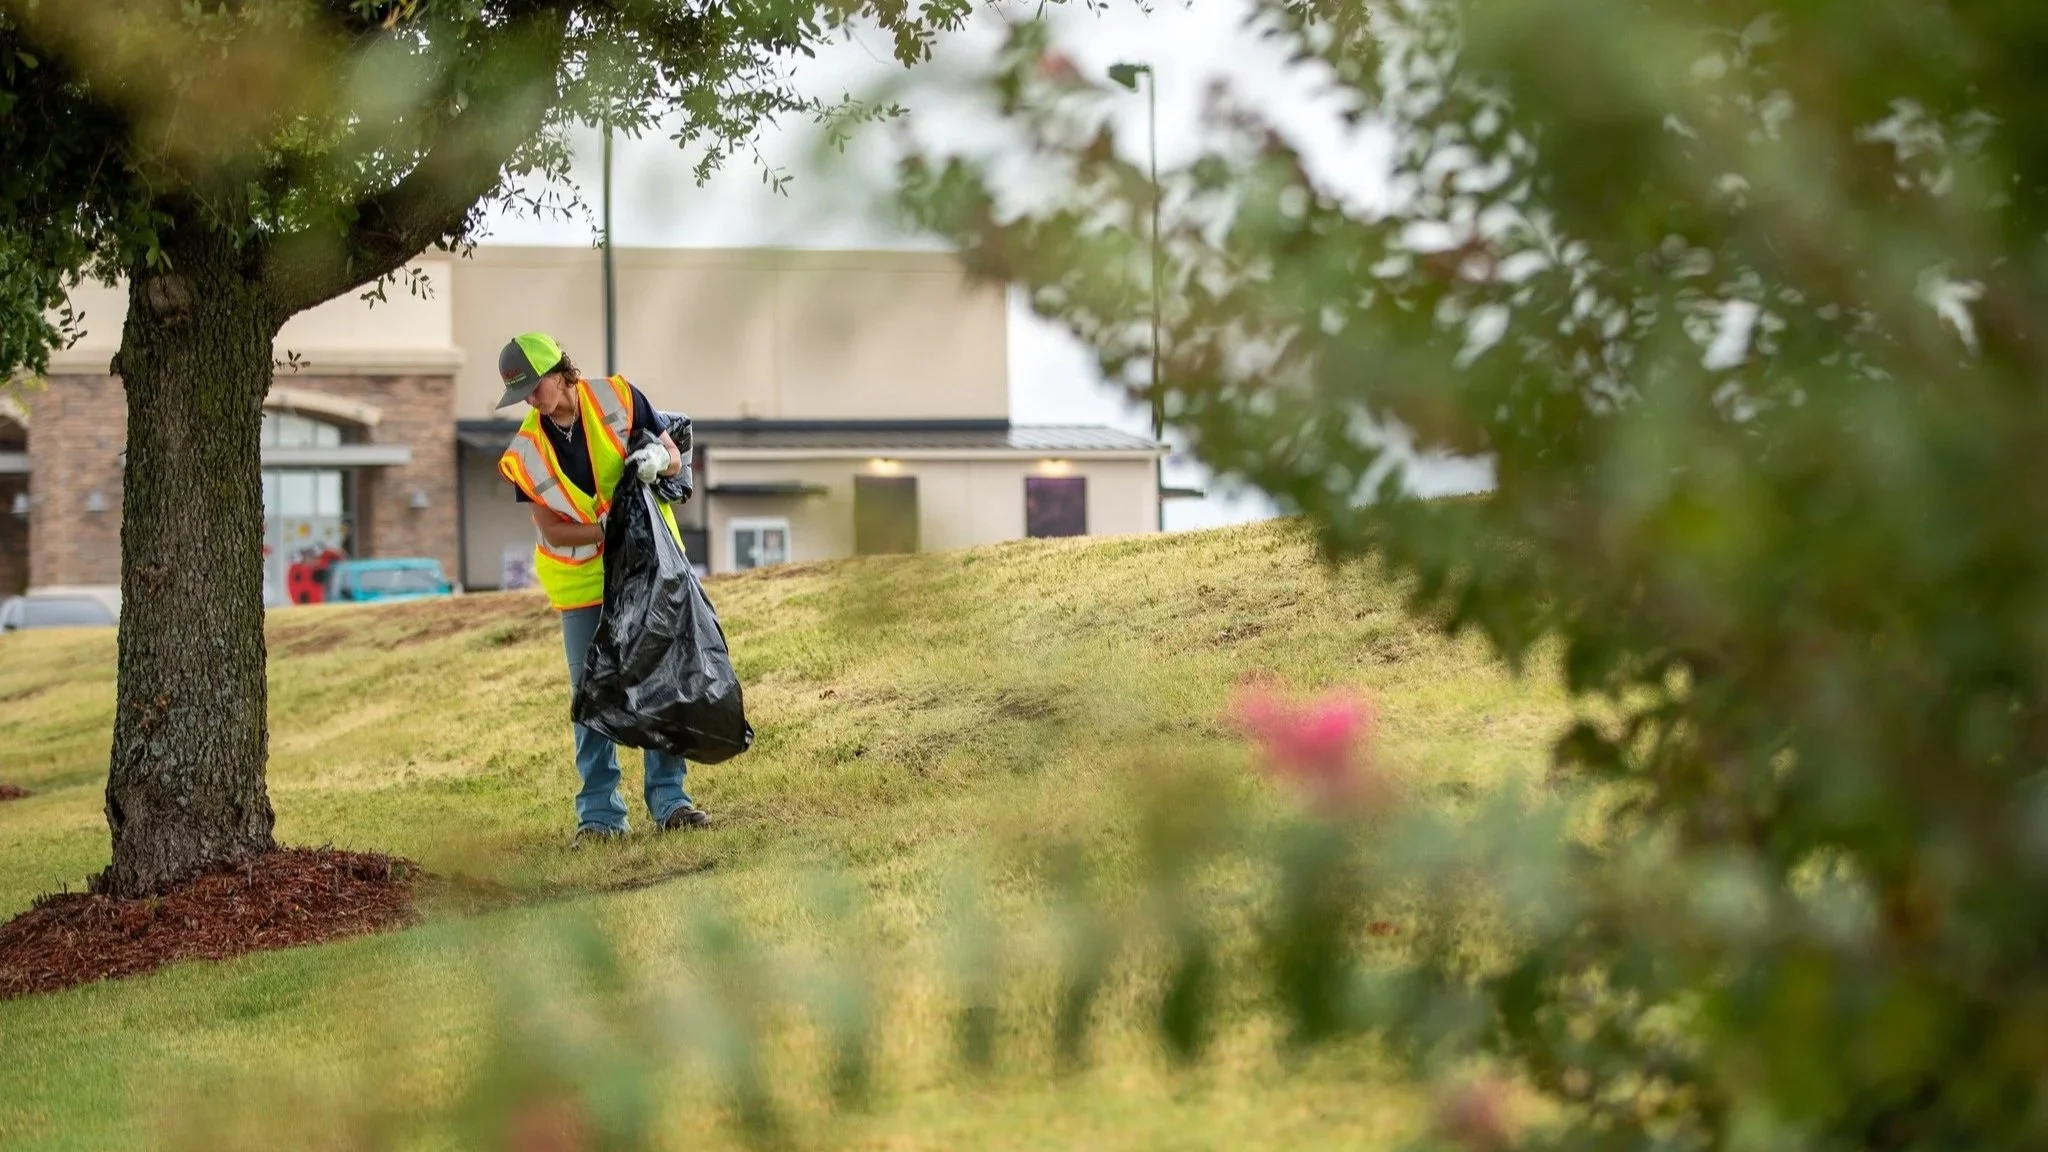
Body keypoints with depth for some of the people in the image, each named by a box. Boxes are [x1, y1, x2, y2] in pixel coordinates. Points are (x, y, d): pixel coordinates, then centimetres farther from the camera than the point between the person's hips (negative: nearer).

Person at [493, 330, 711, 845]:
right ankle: (599, 812, 3)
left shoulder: (618, 399, -11)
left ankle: (668, 798, 9)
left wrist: (657, 458, -26)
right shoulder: (526, 452, -10)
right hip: (582, 580, 0)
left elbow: (675, 458, -2)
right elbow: (553, 532, -11)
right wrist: (610, 528, -27)